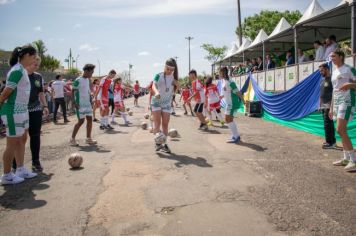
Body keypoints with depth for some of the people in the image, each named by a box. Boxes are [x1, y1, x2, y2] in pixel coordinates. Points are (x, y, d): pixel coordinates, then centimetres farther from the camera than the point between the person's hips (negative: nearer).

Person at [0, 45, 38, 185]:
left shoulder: (22, 70, 11)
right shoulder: (17, 71, -18)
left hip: (22, 110, 10)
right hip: (14, 112, -10)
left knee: (22, 140, 15)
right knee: (12, 143, -1)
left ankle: (21, 170, 26)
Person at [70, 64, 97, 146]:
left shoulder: (88, 80, 11)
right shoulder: (78, 80, -12)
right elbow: (73, 92, -12)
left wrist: (91, 102, 16)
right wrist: (75, 103, -18)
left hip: (87, 103, 8)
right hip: (80, 105, -8)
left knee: (90, 119, 5)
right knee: (81, 121, -5)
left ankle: (88, 138, 14)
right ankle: (72, 139, 6)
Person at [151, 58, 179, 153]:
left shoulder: (174, 78, 4)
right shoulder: (158, 76, -9)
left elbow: (174, 91, 12)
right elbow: (154, 85, -24)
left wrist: (176, 85, -10)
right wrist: (156, 92, -47)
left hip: (167, 103, 3)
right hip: (156, 101, -3)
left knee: (165, 124, 2)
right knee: (157, 122, -14)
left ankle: (164, 144, 8)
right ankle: (157, 142, -15)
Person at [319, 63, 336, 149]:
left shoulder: (331, 79, -11)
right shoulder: (322, 81, 16)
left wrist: (331, 106, -22)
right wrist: (320, 105, 18)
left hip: (328, 106, -9)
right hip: (323, 106, 9)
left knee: (327, 124, -8)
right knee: (329, 124, 13)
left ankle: (330, 142, -3)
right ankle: (332, 141, 20)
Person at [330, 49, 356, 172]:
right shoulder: (334, 71, 17)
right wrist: (331, 107, 19)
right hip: (337, 101, 8)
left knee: (340, 130, -17)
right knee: (342, 130, 8)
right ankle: (346, 158, 16)